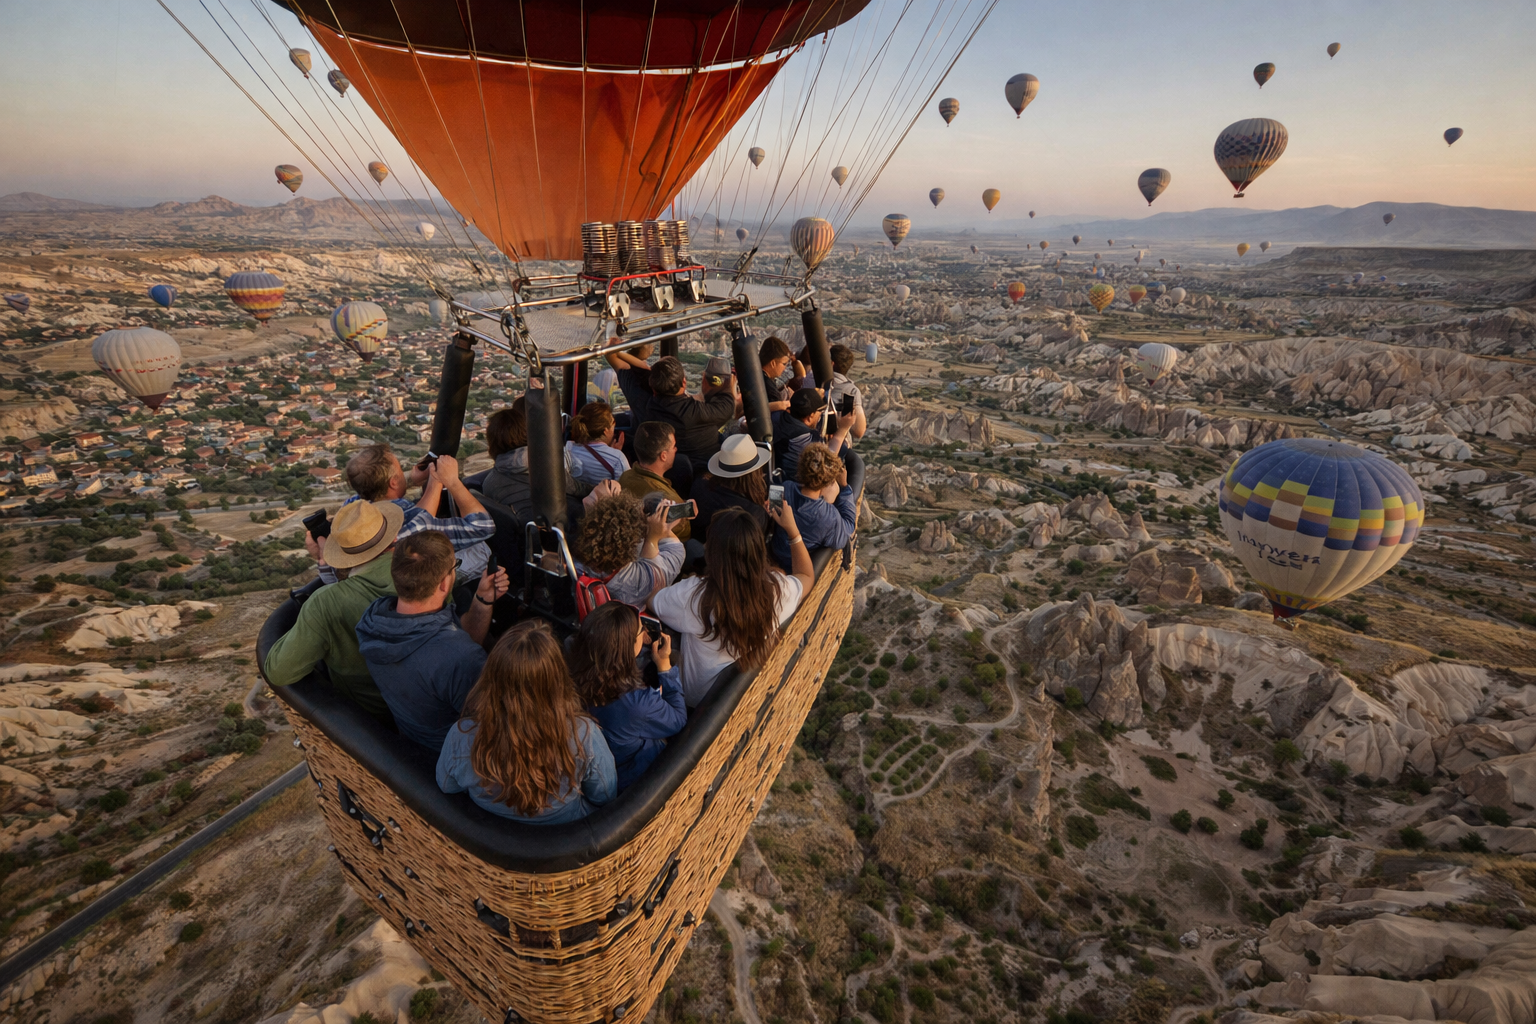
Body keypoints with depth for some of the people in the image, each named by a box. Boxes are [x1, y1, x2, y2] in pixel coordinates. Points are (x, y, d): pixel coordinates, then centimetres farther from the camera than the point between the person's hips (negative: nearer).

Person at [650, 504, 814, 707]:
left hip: (702, 699, -3)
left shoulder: (692, 595, -36)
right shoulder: (778, 589, -26)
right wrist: (792, 529, 1)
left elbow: (649, 599, -13)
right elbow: (807, 575, -1)